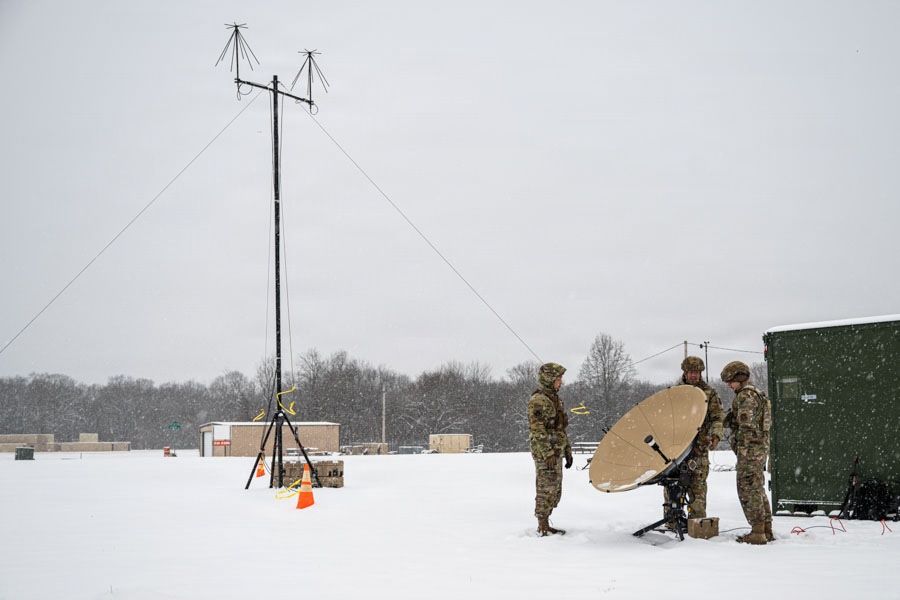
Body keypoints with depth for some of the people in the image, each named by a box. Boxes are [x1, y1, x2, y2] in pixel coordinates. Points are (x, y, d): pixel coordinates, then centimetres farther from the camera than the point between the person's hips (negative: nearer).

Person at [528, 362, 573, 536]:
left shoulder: (555, 399, 18)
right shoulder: (538, 401, -13)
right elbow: (537, 430, -19)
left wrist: (567, 450, 21)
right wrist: (548, 454, -23)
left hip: (556, 452, 10)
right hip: (545, 452, -10)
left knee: (555, 491, 13)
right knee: (546, 489, -6)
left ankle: (544, 525, 20)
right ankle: (543, 528, -2)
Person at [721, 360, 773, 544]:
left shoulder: (746, 395, -13)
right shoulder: (757, 394, 20)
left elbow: (747, 425, -21)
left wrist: (743, 449, -20)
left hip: (750, 449, -10)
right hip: (761, 448, 10)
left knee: (748, 489, -7)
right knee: (758, 490, 14)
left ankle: (757, 532, -7)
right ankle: (766, 530, 18)